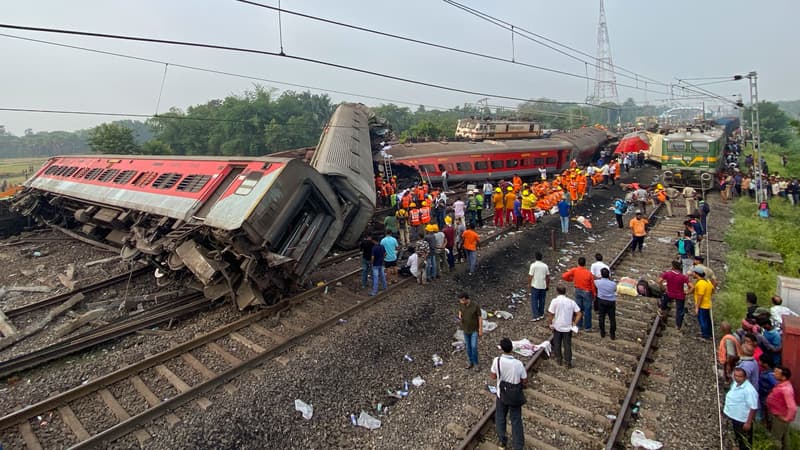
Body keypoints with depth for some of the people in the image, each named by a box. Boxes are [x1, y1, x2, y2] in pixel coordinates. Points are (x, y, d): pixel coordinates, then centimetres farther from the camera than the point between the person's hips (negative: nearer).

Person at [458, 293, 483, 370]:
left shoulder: (476, 305, -25)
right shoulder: (461, 304, -13)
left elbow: (480, 317, -16)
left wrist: (481, 330, -13)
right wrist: (459, 316, -15)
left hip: (474, 329, -4)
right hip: (466, 329, 4)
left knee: (474, 347, -6)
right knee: (468, 346, 14)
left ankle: (476, 364, 16)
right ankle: (471, 362, 33)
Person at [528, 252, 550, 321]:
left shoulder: (533, 265, -13)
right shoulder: (545, 266, 0)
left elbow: (530, 276, -13)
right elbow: (548, 277, 5)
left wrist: (529, 284, 0)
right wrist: (547, 285, 16)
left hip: (535, 286, -4)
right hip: (543, 286, 4)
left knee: (534, 301, 1)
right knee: (542, 300, 15)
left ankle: (535, 316, -2)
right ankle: (541, 314, 25)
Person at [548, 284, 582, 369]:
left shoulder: (555, 301, -14)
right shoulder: (571, 301, -5)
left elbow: (551, 314, -15)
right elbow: (579, 314, -6)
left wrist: (551, 323, -1)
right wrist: (574, 324, 2)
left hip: (557, 327, -2)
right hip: (568, 327, 2)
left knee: (557, 344, 16)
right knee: (567, 345, 12)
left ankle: (559, 359, 27)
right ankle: (568, 362, 17)